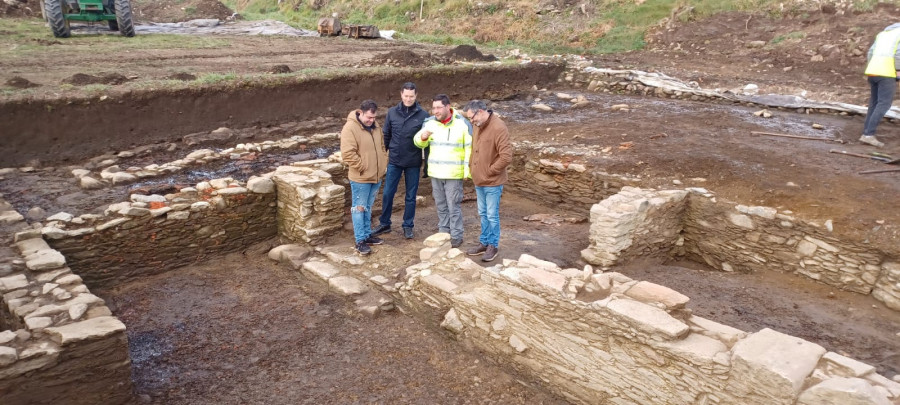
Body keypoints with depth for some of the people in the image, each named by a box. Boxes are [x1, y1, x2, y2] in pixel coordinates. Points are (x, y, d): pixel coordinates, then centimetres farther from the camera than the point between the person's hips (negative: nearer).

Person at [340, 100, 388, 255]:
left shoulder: (375, 125, 9)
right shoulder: (350, 128, -17)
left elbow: (382, 146, 20)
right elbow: (347, 153, -23)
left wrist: (384, 163, 10)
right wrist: (362, 167, -18)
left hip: (376, 176, 7)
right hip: (360, 178, -7)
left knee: (368, 207, 18)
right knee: (359, 208, 1)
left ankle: (367, 235, 28)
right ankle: (360, 241, 7)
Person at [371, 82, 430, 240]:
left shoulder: (423, 115, -5)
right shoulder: (392, 112, 0)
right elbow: (386, 135, 8)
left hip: (413, 163, -1)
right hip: (394, 161, 2)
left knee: (411, 196, 8)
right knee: (387, 194, 6)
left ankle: (408, 226, 21)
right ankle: (384, 224, 22)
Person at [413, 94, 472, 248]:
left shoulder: (462, 124, -8)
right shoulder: (430, 123, 2)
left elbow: (469, 148, -5)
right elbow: (418, 142, 2)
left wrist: (467, 170, -9)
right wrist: (423, 137, -21)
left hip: (454, 174, -4)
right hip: (435, 173, 4)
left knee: (454, 206, 0)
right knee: (441, 206, 14)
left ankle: (456, 236, 10)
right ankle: (443, 233, 26)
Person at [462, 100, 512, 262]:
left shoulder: (498, 128, -20)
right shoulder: (478, 126, 7)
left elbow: (506, 157, -24)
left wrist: (490, 171, -16)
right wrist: (472, 168, 10)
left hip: (492, 182, -8)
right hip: (479, 181, 8)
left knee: (492, 215, 3)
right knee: (483, 214, 17)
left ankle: (493, 246, 17)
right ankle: (484, 243, 29)